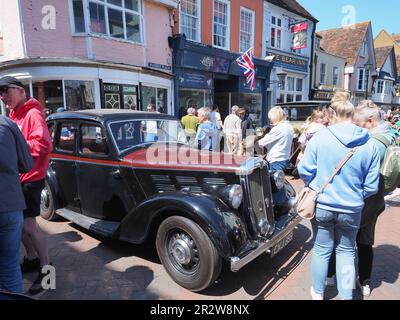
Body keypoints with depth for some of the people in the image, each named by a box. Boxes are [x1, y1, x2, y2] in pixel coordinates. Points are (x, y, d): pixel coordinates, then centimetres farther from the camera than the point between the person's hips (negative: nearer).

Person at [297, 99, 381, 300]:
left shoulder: (320, 136, -12)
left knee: (321, 249, 17)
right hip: (351, 209, 1)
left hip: (321, 206, -1)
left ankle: (317, 293, 35)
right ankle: (346, 296, 31)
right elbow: (371, 186, -2)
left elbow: (305, 171, -10)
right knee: (346, 251, 21)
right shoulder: (369, 145, -6)